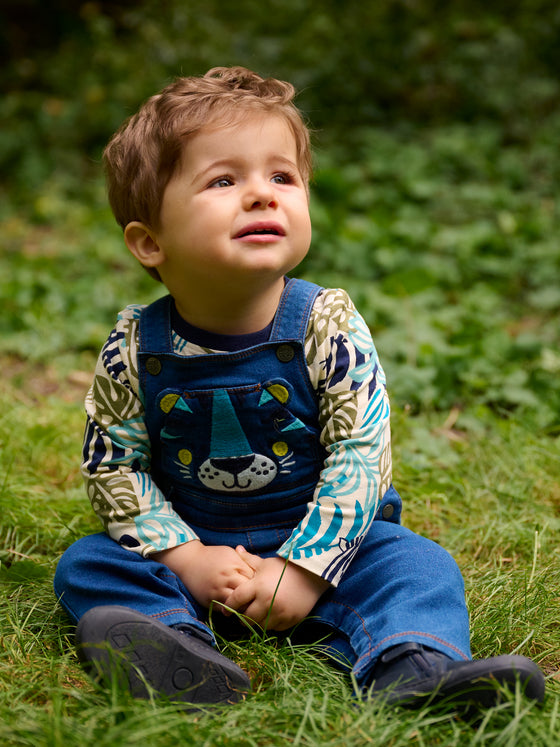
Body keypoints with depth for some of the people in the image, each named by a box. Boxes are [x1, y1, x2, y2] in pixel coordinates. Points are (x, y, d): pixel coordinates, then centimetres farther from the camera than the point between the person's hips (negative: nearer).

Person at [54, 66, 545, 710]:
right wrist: (186, 558, -17)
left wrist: (303, 569, -21)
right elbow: (112, 466, -6)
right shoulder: (135, 349, -11)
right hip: (191, 545, 1)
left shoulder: (327, 327, -14)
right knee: (87, 565, -17)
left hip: (316, 542, -1)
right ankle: (175, 641, -39)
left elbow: (362, 453, -15)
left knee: (418, 563, -20)